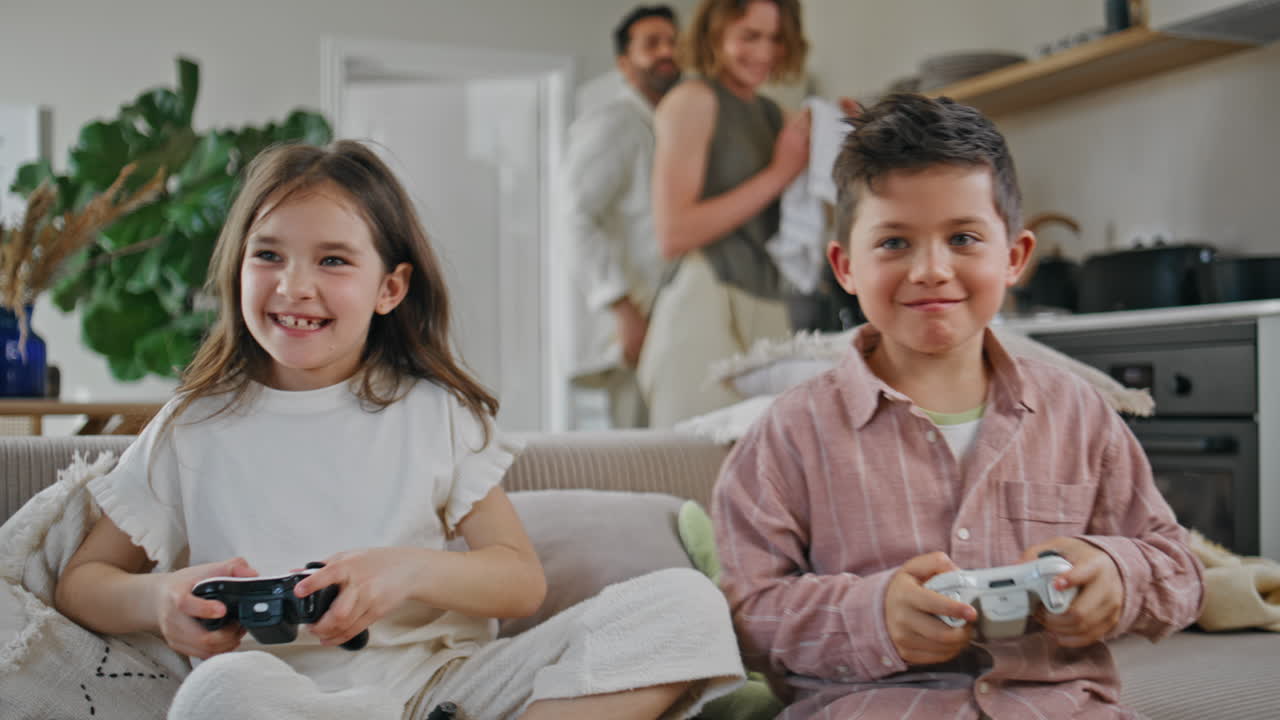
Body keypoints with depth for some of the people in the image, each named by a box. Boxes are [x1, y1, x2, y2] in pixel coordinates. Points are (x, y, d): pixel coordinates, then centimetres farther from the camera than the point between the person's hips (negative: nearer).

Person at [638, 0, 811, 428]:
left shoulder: (771, 114, 20)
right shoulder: (693, 101, -3)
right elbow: (672, 235, -12)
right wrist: (779, 174, -8)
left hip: (768, 310, 7)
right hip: (706, 304, -7)